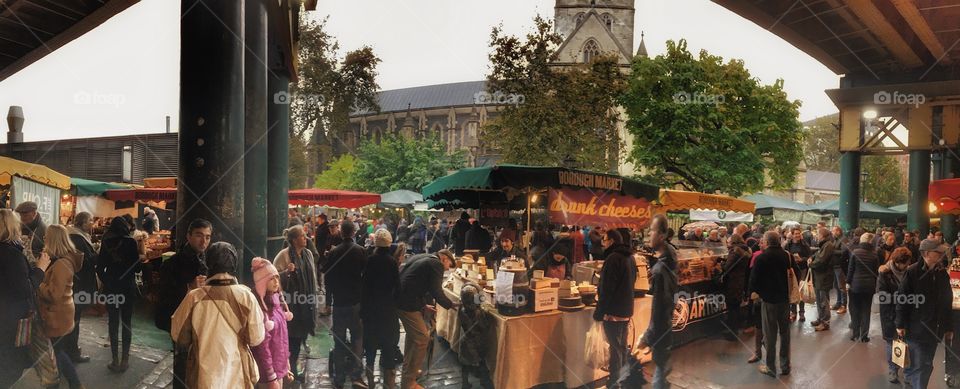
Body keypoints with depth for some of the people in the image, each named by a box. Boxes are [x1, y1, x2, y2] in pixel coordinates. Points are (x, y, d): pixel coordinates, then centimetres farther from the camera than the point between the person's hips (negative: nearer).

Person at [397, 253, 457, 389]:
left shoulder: (420, 257, 20)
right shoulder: (436, 264, -7)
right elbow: (436, 291, -13)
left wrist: (423, 304, 25)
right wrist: (450, 305, 2)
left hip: (398, 299, 10)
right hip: (408, 304, -10)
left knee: (412, 335, 27)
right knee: (422, 339, -4)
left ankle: (408, 369, 40)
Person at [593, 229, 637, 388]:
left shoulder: (613, 258, -18)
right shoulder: (630, 257, 11)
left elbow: (607, 288, -20)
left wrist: (599, 312, -15)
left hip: (613, 311, -9)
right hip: (626, 310, 9)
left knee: (615, 348, -3)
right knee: (623, 346, 17)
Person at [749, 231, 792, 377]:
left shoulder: (761, 257, -13)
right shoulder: (787, 255, 0)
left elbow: (753, 278, -11)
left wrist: (753, 292, 6)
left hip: (768, 299, -4)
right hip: (785, 298, 4)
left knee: (770, 334, 3)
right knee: (785, 332, 13)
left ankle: (771, 368, 10)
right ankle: (785, 366, 22)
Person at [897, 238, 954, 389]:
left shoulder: (942, 273, 3)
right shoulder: (913, 272, -11)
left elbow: (947, 302, 10)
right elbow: (902, 299, -10)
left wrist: (949, 327, 10)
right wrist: (900, 324, -10)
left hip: (934, 328, 5)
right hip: (916, 326, -5)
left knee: (926, 364, 12)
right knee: (921, 365, -5)